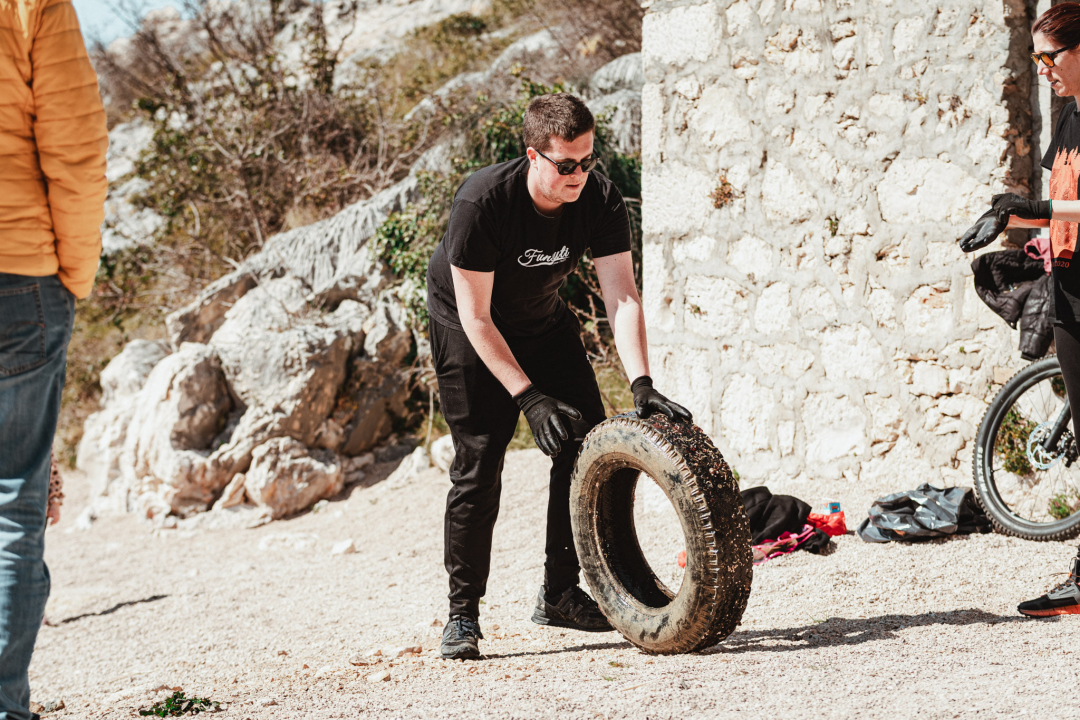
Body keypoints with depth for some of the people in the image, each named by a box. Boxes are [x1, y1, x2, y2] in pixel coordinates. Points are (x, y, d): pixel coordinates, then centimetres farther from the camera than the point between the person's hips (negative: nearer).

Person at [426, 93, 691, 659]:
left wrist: (641, 384, -36)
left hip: (543, 320, 5)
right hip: (465, 325, -5)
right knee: (478, 467, -13)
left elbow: (621, 296, -23)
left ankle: (560, 594, 9)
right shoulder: (481, 204, -34)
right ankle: (462, 612, -2)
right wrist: (529, 397, -31)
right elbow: (476, 317, -28)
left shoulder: (599, 199, -22)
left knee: (587, 445, -3)